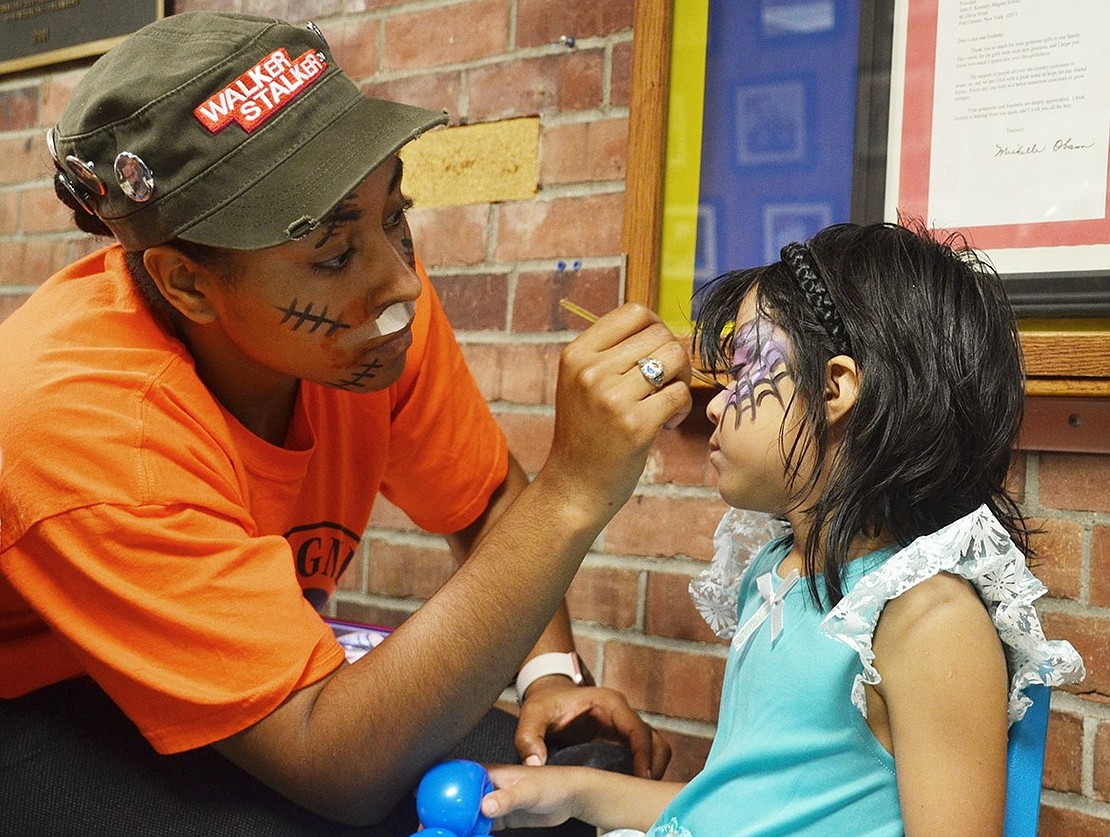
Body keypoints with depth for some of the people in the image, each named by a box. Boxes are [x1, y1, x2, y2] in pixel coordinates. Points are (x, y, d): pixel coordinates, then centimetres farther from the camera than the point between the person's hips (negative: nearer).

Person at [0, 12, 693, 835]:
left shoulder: (377, 294, -18)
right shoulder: (83, 421, -36)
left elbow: (488, 503, 1)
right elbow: (340, 770, -39)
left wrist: (549, 672, -16)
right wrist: (571, 493, -44)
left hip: (260, 670, 5)